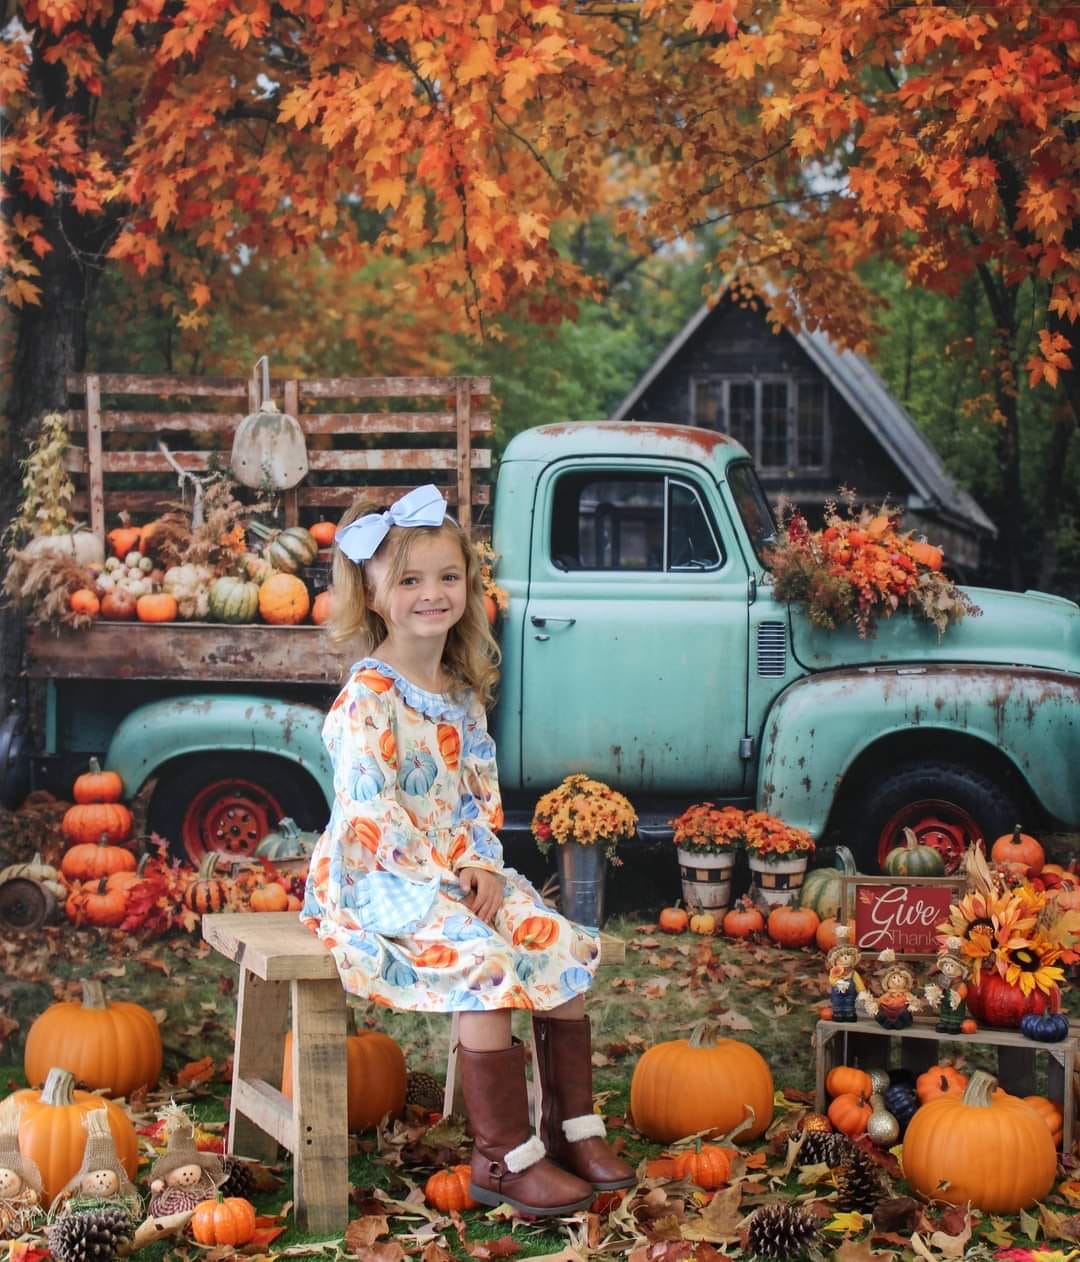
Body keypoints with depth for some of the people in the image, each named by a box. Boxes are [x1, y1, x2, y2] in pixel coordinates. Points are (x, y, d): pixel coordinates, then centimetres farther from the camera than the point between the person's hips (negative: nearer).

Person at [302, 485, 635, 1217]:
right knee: (486, 964, -28)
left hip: (459, 871, 8)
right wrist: (439, 881, -21)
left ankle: (573, 1124, 6)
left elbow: (482, 792, 12)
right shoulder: (368, 699, -14)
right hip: (382, 880, -8)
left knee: (565, 946, -6)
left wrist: (483, 866, -5)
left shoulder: (464, 691, 11)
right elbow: (370, 808, -20)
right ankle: (506, 1157, -18)